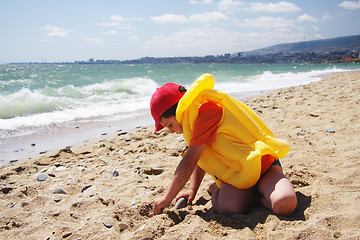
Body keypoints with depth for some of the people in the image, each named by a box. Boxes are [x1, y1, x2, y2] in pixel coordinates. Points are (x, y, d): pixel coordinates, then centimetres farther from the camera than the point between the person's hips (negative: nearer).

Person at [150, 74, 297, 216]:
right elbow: (199, 160, 20)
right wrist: (192, 190, 10)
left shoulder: (206, 109, -20)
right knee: (226, 206, -27)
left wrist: (167, 198, -15)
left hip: (263, 164, -6)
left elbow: (189, 162, -22)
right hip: (236, 173, 6)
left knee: (285, 204, -33)